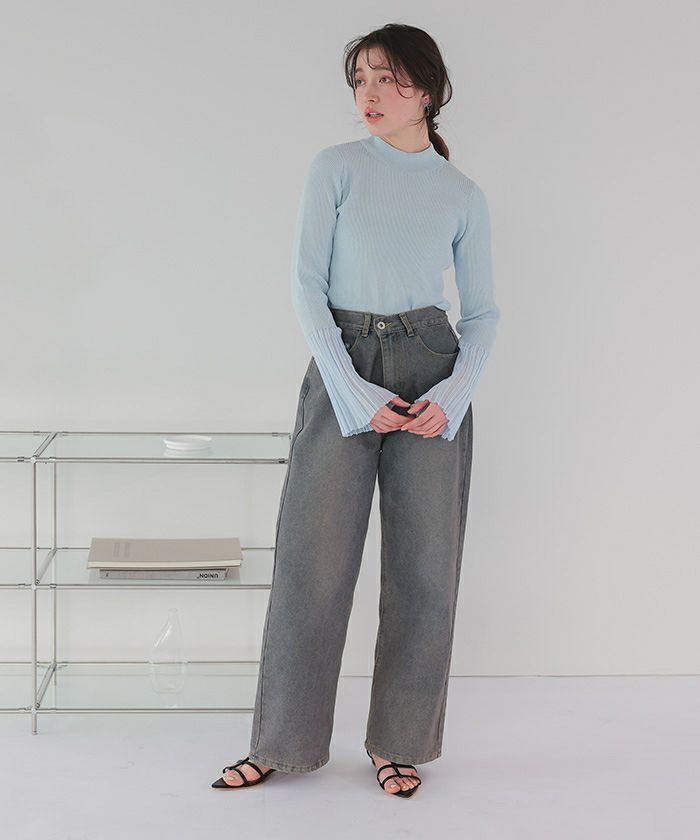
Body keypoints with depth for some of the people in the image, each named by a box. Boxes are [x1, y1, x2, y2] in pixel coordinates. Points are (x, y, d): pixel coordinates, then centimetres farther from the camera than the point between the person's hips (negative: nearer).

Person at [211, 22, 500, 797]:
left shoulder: (463, 196, 6)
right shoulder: (336, 168, 1)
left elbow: (482, 313, 9)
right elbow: (306, 284, -5)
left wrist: (454, 395, -9)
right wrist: (355, 394, -13)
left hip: (430, 372, 2)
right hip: (341, 370, -1)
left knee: (424, 566, 3)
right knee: (313, 560, 0)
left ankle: (398, 742, 19)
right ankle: (282, 742, 15)